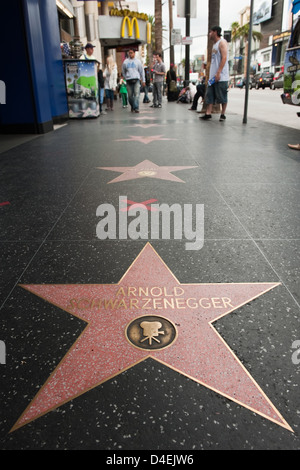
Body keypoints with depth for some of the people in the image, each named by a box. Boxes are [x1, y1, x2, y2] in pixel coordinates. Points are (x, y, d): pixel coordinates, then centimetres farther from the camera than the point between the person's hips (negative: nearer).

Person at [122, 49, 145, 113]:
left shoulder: (138, 61, 8)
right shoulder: (125, 61, 11)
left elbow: (142, 71, 10)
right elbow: (123, 71, 19)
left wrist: (143, 81, 7)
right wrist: (125, 78, 10)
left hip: (136, 80, -2)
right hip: (129, 80, 2)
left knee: (136, 94, -14)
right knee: (130, 95, 4)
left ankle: (136, 108, -16)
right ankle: (132, 107, 21)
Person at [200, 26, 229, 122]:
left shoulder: (222, 42, -5)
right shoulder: (214, 44, 22)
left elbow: (224, 58, -15)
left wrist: (218, 73, -23)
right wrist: (212, 74, 17)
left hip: (221, 76, -9)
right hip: (213, 75, 9)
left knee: (222, 96, -2)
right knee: (210, 95, 2)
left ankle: (223, 114, 4)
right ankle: (208, 113, 2)